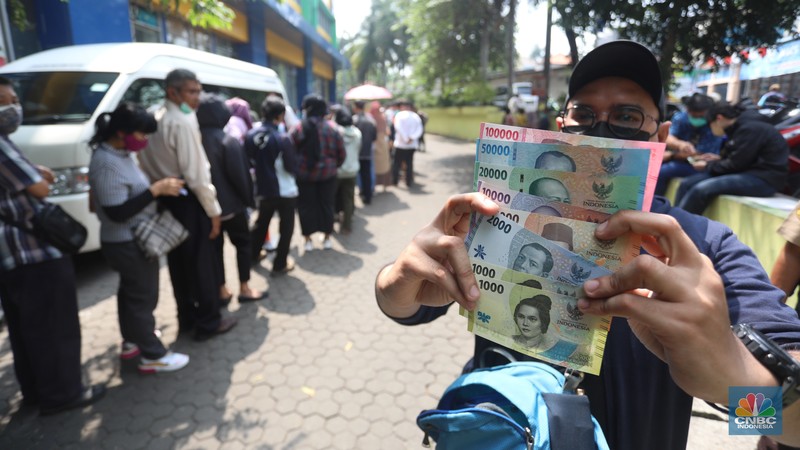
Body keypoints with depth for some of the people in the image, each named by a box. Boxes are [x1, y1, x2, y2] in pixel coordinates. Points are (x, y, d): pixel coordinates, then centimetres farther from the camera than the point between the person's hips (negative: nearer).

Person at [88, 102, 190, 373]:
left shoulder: (121, 154, 6)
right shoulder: (107, 163, -25)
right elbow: (117, 212, -29)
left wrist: (160, 187, 0)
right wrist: (156, 190, -30)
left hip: (131, 240, 10)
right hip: (128, 243, -10)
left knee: (130, 292, 22)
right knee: (144, 297, 1)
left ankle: (131, 342, 40)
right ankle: (153, 356, 15)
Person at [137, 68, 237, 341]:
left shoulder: (153, 120, 10)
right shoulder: (183, 122, -17)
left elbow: (146, 166, 12)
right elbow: (196, 173, -20)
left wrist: (159, 190, 17)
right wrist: (213, 209, -14)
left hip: (165, 200, 9)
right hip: (188, 202, -9)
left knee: (178, 263, 16)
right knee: (202, 264, 2)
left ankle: (187, 319, 28)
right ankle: (208, 322, 13)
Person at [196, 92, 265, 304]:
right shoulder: (228, 141, -15)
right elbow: (239, 174, -15)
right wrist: (247, 199, -2)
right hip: (230, 203, -4)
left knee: (215, 246, 12)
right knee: (243, 243, 10)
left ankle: (222, 291, 18)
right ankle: (244, 288, 13)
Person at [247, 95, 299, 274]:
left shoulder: (250, 136, -4)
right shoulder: (282, 138, -21)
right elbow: (292, 167, -18)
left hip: (264, 189, 6)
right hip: (285, 191, -6)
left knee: (261, 222, 26)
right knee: (286, 227, 9)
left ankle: (253, 254, 42)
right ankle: (280, 264, 15)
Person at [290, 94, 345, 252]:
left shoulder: (299, 128, -8)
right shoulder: (332, 127, -5)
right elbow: (341, 152, -1)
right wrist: (334, 165, 16)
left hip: (304, 173, -1)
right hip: (327, 173, 1)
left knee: (306, 206, 9)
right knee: (326, 205, 12)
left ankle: (308, 239, 15)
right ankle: (327, 238, 21)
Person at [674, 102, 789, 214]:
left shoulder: (750, 130, -15)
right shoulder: (738, 129, 12)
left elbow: (736, 164, -15)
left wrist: (708, 166, -2)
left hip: (765, 179, -9)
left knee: (701, 189, -27)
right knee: (687, 184, -4)